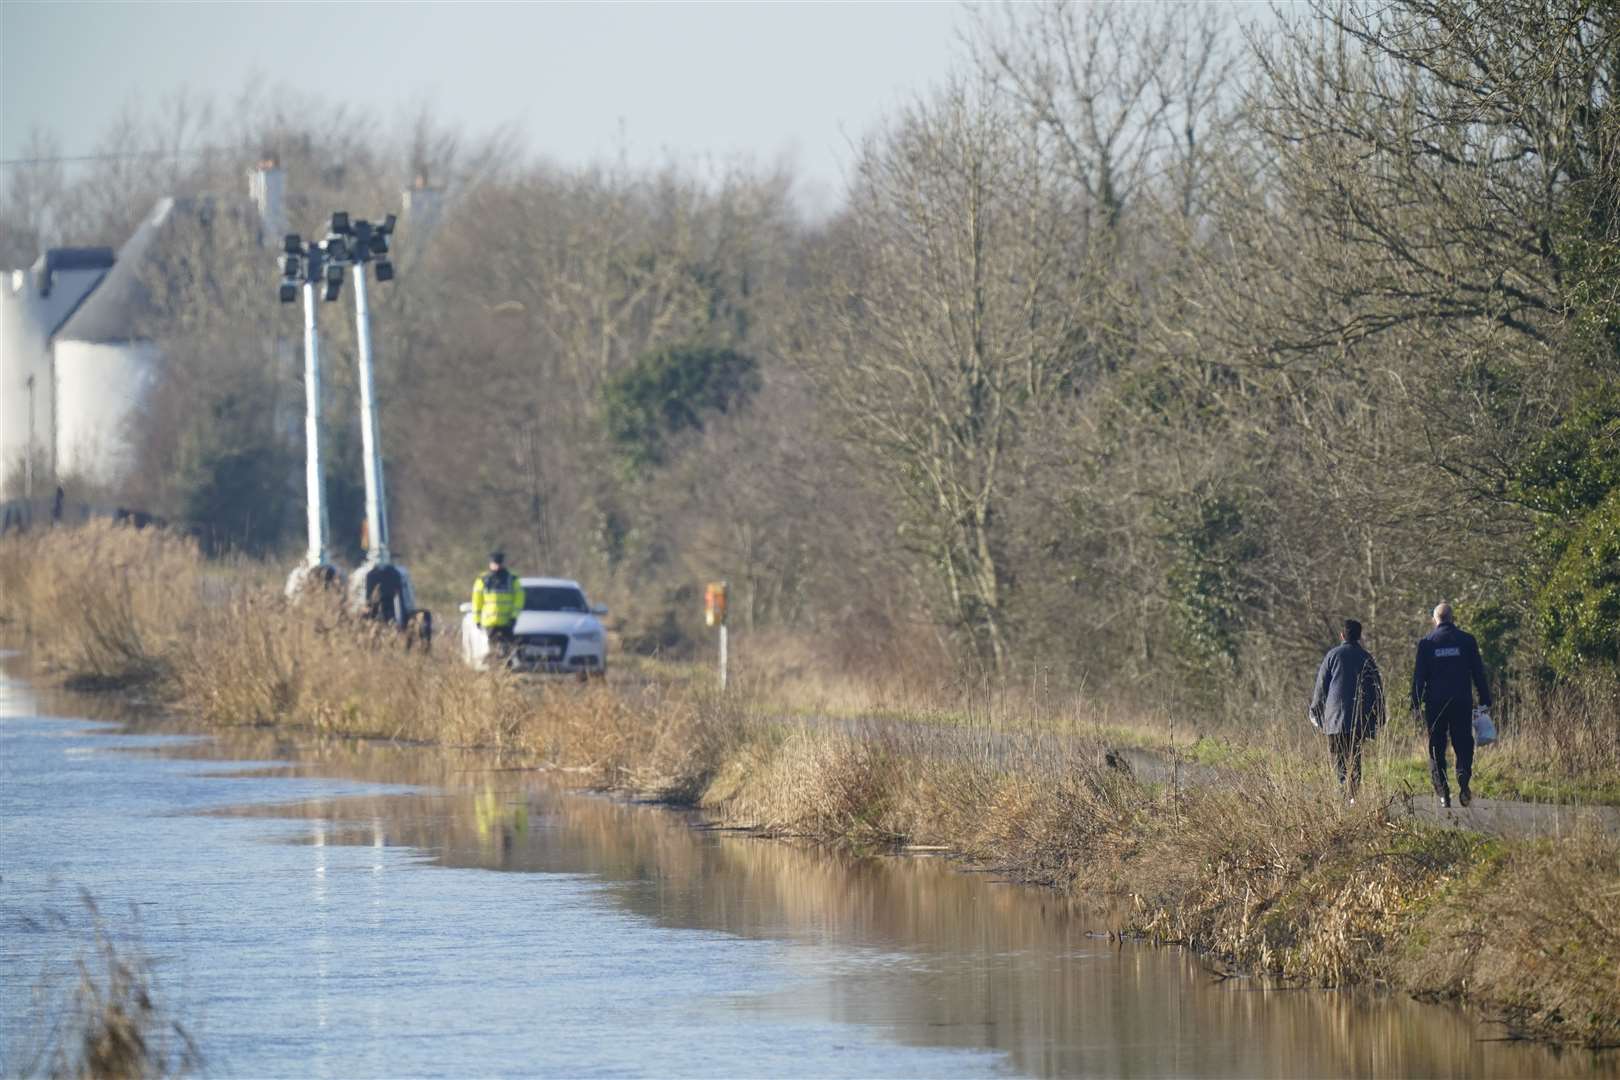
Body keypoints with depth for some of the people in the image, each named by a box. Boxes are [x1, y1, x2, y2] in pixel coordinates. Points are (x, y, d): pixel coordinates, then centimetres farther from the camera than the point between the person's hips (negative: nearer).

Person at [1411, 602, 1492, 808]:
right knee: (1463, 745, 6)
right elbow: (1478, 673, 3)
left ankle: (1442, 792, 0)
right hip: (1462, 702, 0)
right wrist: (1485, 700, 8)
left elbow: (1419, 676, 0)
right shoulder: (1466, 640, 1)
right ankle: (1463, 782, -16)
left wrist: (1416, 705, 4)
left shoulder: (1426, 643, 0)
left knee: (1436, 748, 7)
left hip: (1435, 704, 0)